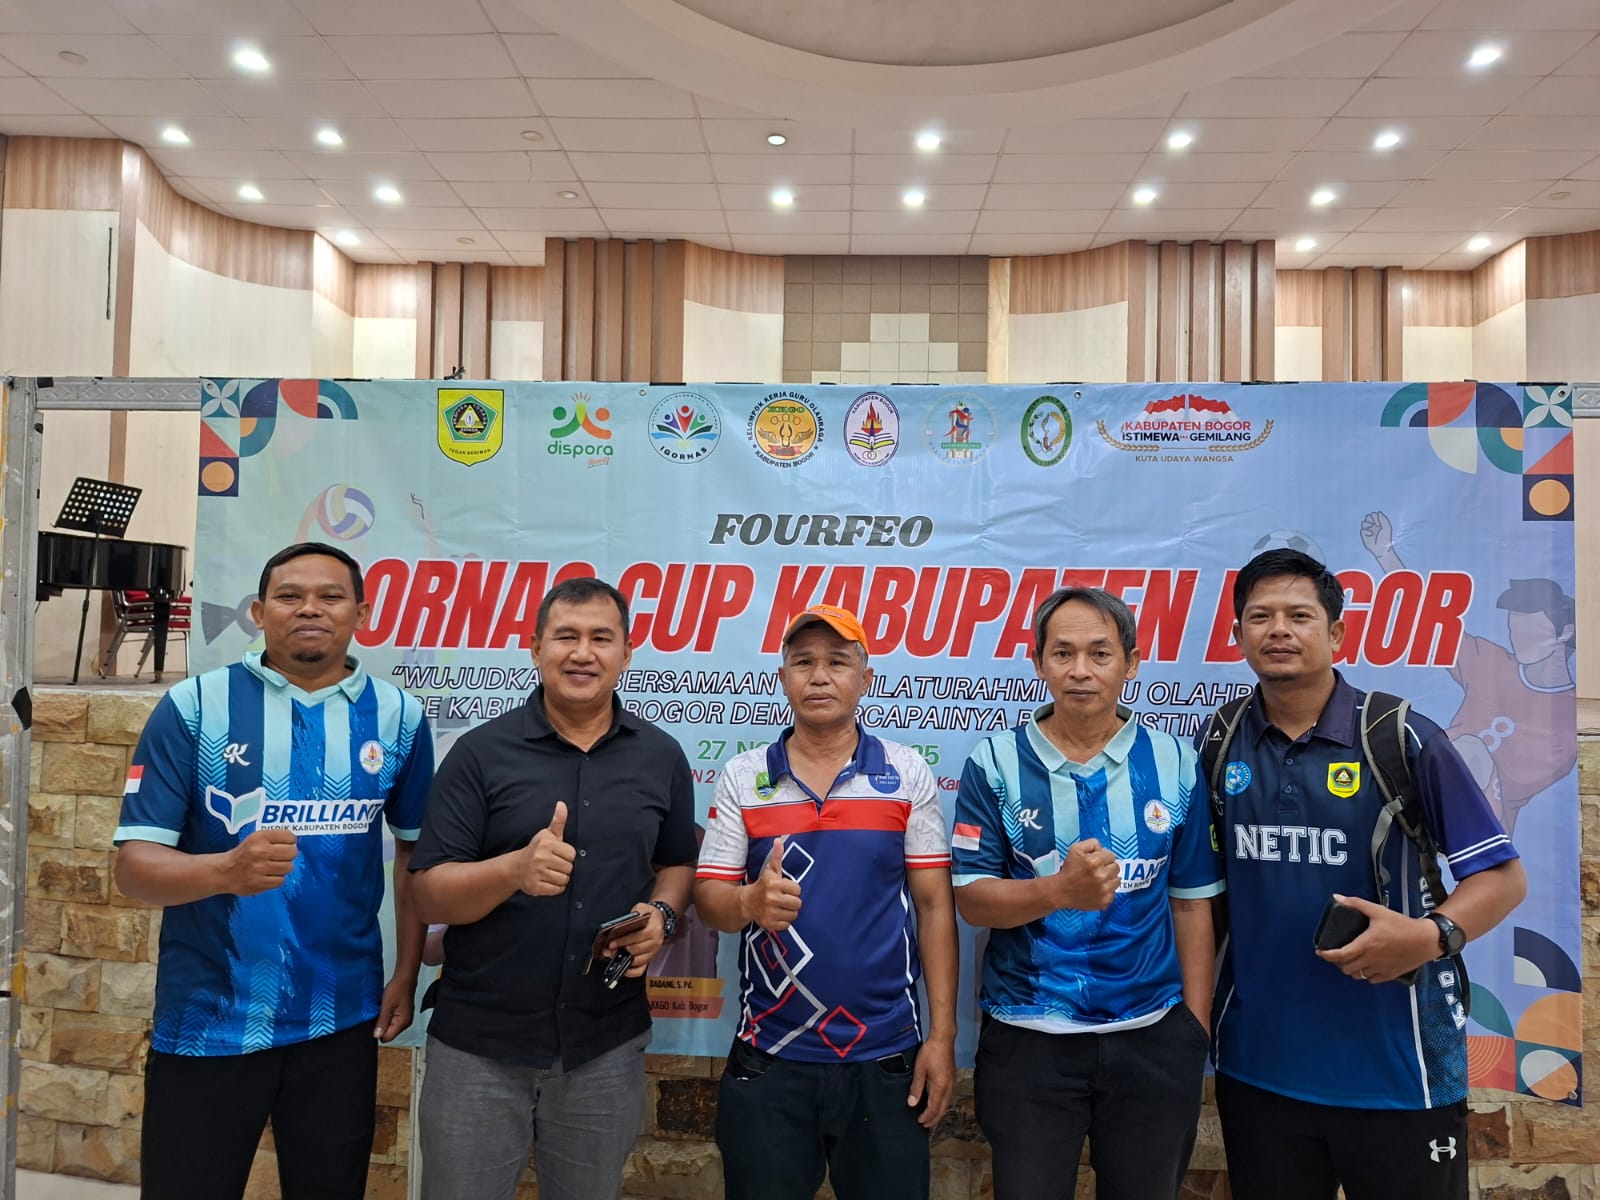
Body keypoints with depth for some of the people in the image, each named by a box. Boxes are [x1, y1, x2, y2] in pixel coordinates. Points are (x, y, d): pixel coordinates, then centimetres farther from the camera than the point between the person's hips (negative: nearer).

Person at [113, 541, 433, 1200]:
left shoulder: (397, 717, -1)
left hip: (341, 1021, 2)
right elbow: (134, 863, -11)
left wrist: (406, 976, 2)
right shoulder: (193, 707, -7)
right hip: (205, 1021, -1)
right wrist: (227, 870, -30)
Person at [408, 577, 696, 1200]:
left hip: (607, 1045, 2)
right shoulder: (479, 752, -7)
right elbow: (429, 895, -10)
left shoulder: (661, 757, 1)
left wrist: (661, 913, -9)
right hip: (478, 1043, -2)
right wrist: (515, 869, -29)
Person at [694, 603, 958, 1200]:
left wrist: (942, 1035, -3)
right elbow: (707, 898, 0)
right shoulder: (741, 778, 1)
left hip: (886, 1059, 0)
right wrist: (750, 902, -23)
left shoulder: (908, 774, -1)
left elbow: (935, 907, 0)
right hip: (768, 1059, 1)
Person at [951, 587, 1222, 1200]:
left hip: (1152, 1038, 2)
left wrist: (1196, 1030, 1)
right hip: (1026, 1039, -1)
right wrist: (1058, 890, -27)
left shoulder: (1174, 763, -1)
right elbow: (972, 899, -9)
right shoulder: (996, 764, -7)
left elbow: (1192, 902, 3)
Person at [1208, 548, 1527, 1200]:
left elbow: (1503, 874, -5)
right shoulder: (1217, 745, 1)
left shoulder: (1403, 739, -9)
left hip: (1397, 1069, -2)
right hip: (1257, 1066, 3)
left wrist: (1433, 934, -23)